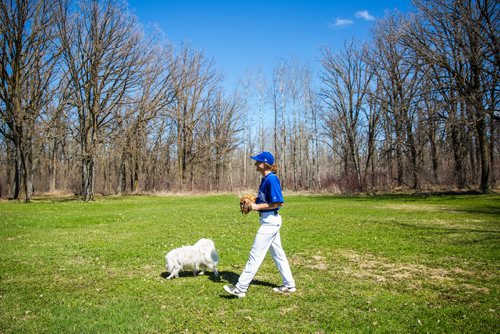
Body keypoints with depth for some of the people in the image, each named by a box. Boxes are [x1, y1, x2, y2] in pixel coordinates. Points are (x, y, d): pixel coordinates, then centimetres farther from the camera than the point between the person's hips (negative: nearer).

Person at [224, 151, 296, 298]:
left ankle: (240, 288, 1)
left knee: (255, 254, -5)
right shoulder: (265, 179, 10)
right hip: (269, 220, 10)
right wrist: (253, 203, 5)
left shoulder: (272, 179, -19)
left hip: (270, 221, -10)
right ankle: (289, 285, 27)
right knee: (278, 254, 16)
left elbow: (278, 203, -21)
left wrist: (258, 207, -17)